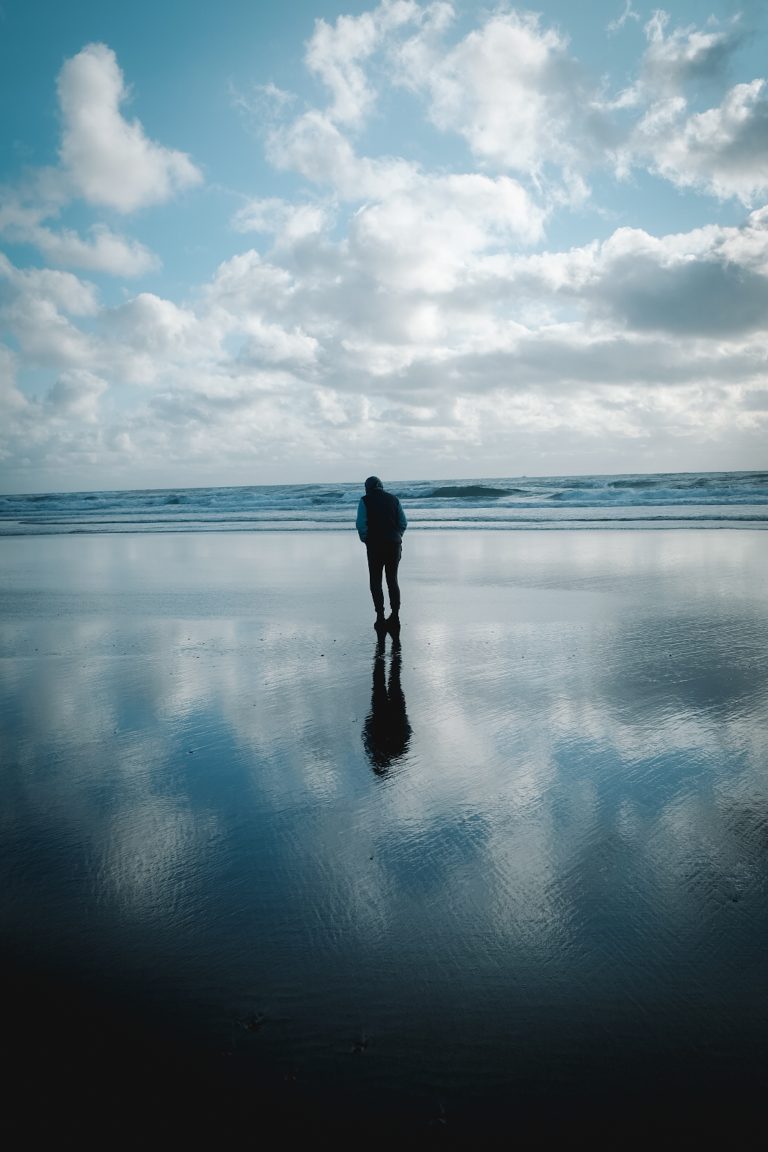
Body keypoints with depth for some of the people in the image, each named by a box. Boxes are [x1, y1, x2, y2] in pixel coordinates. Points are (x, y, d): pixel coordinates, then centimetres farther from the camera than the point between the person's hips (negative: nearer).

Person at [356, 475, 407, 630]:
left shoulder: (365, 501, -2)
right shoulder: (393, 499, 9)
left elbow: (361, 525, -10)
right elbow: (403, 523, 5)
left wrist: (365, 540, 4)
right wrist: (396, 537, 14)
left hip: (375, 546, -3)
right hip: (394, 545, 4)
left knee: (375, 582, 5)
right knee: (392, 580, 13)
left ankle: (380, 617, -1)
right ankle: (395, 616, 12)